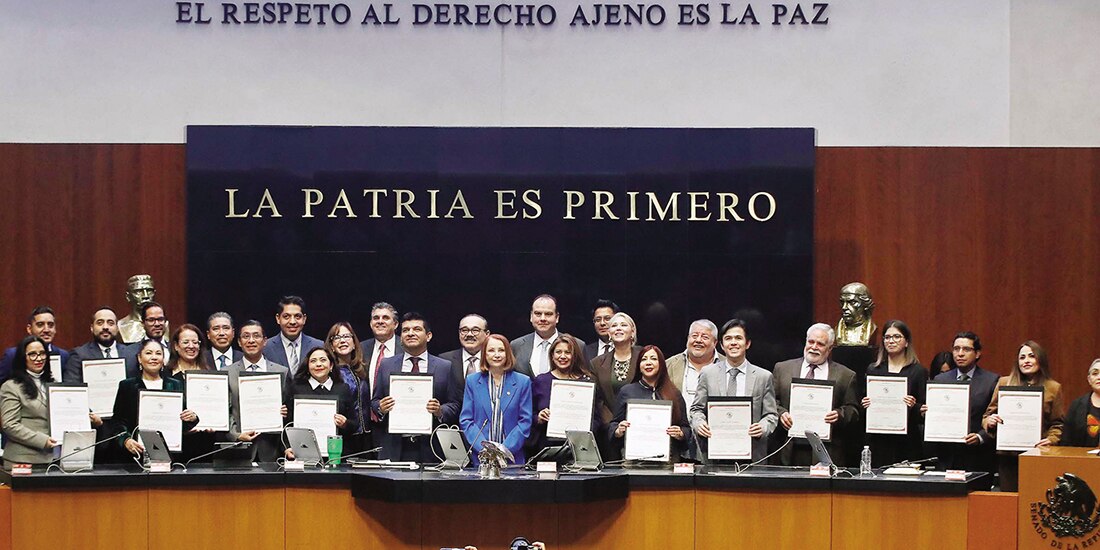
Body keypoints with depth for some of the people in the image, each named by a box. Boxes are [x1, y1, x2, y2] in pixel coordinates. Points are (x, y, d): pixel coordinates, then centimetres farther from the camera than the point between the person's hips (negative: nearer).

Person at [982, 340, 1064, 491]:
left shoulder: (1053, 388, 7)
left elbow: (1058, 424, 5)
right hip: (1008, 456, 1)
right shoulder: (1004, 383, 10)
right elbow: (988, 415, 12)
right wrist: (989, 421, -10)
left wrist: (1051, 439, -13)